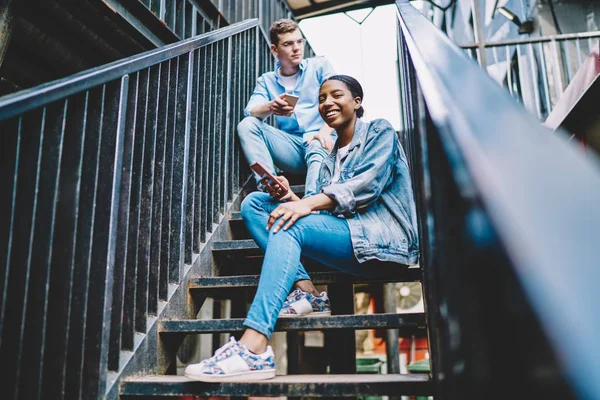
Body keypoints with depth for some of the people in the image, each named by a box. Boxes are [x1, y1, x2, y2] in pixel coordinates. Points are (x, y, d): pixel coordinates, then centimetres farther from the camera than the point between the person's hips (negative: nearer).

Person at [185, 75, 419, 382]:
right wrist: (291, 198, -8)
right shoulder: (329, 160, 27)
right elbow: (321, 208, 13)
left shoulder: (379, 132, 8)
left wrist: (307, 204, -24)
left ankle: (253, 349, -43)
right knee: (254, 203, -2)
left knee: (288, 226, -31)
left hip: (382, 237, -7)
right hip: (344, 234, 7)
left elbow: (367, 184, -12)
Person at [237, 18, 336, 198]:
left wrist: (326, 131, -22)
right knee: (247, 124, -17)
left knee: (317, 150, -37)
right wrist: (270, 107, -28)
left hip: (319, 142, -2)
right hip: (290, 148, 3)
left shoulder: (320, 66, 11)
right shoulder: (266, 80, 15)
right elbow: (250, 112, -3)